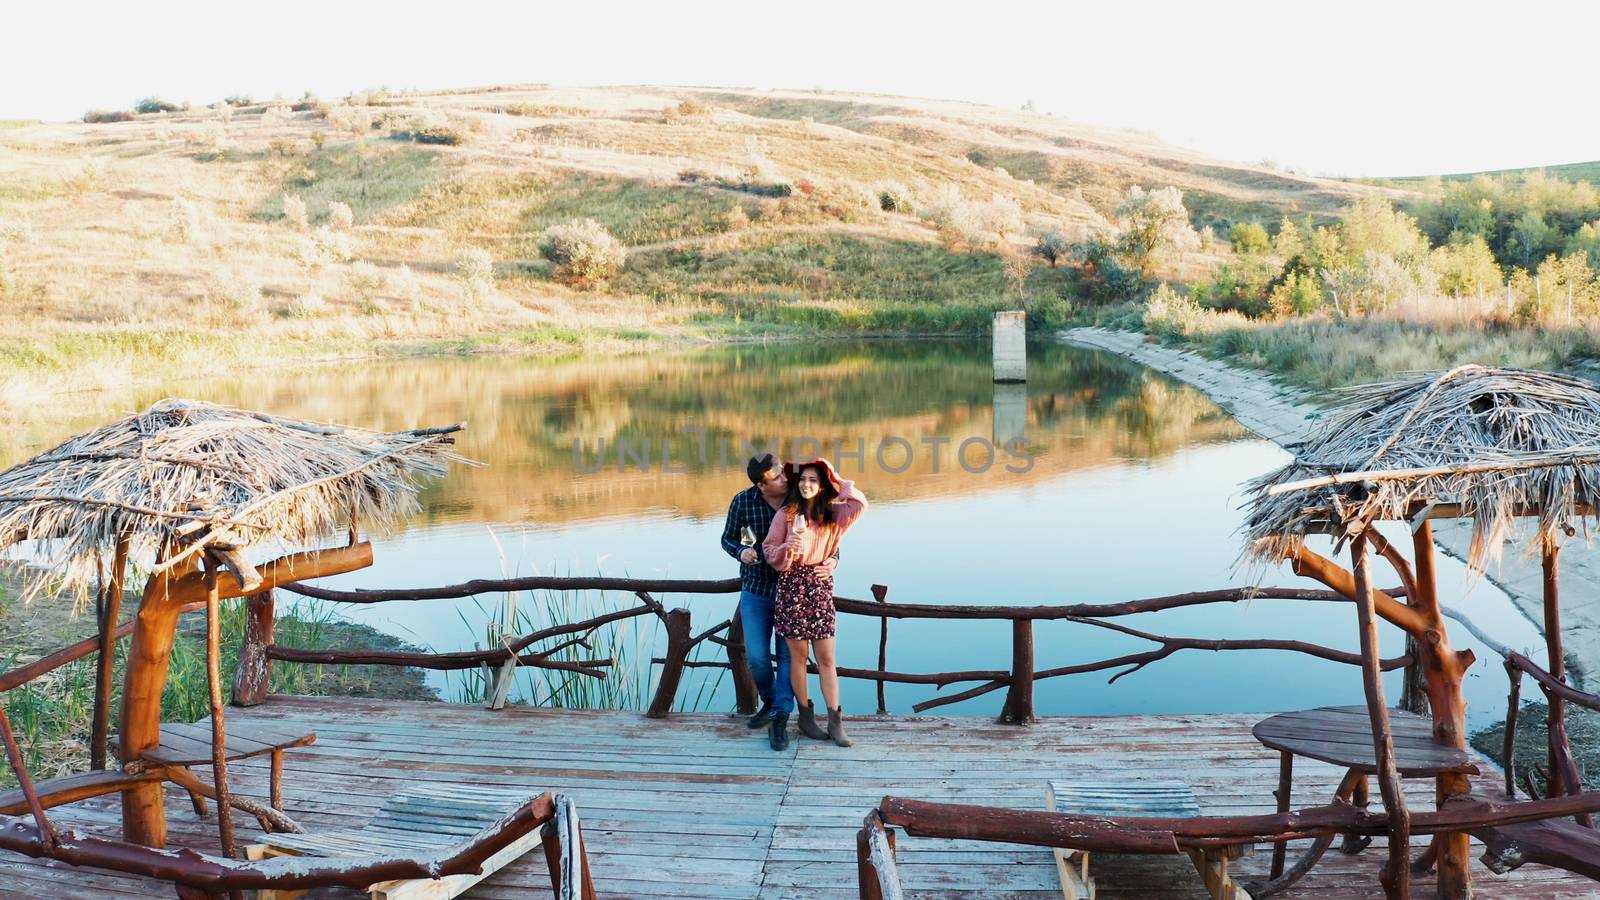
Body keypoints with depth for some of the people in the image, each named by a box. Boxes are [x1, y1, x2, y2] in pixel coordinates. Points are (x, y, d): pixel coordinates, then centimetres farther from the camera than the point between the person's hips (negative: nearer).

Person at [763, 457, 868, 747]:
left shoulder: (832, 514, 6)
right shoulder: (786, 514, -2)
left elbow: (860, 504, -8)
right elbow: (769, 549, -2)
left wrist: (836, 482, -2)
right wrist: (786, 549, -23)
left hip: (821, 586, 3)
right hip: (792, 585, -2)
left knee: (827, 658, 3)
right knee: (798, 655, 5)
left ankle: (835, 723, 5)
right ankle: (806, 717, 17)